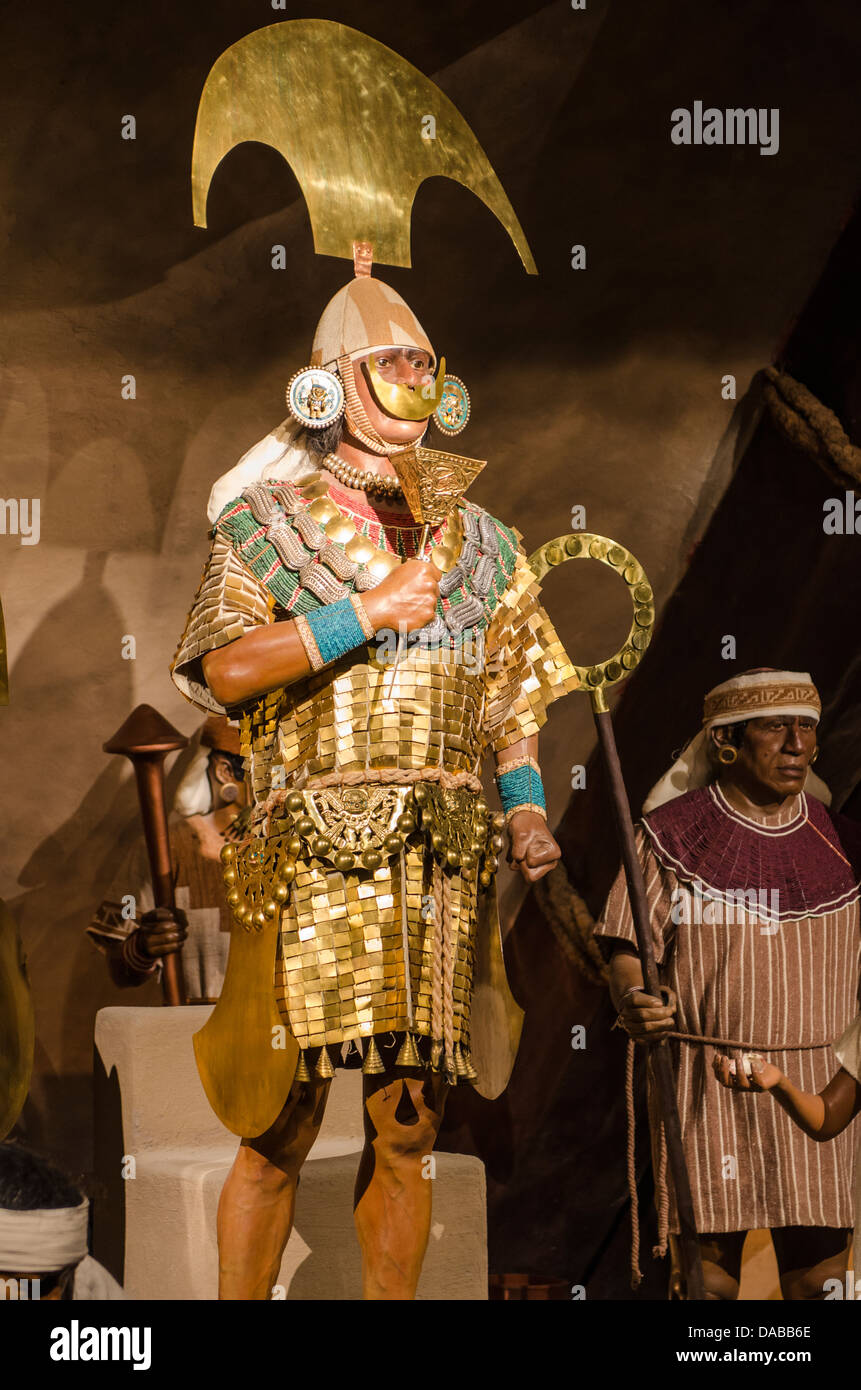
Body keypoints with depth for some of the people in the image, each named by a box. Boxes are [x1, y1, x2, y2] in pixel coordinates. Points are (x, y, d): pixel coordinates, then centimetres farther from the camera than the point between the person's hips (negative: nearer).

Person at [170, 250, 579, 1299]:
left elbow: (514, 699, 19)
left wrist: (526, 813, 4)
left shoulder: (480, 543, 19)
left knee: (408, 1127, 6)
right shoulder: (264, 523, 7)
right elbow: (222, 668, -9)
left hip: (441, 860, 4)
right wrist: (368, 612, -10)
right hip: (315, 849, -4)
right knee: (284, 1122, -5)